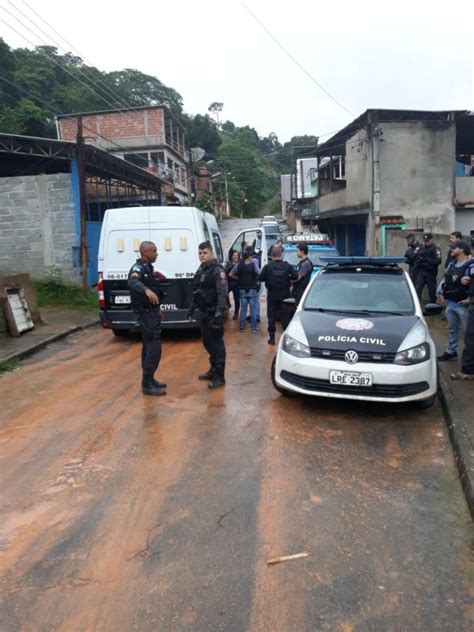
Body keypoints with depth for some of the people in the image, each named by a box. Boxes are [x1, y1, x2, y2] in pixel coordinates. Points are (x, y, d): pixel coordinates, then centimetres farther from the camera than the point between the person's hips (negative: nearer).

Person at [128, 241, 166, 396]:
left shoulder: (148, 267, 12)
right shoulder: (138, 268, -18)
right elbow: (132, 282, -41)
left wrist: (157, 308, 30)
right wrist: (146, 290, -60)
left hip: (151, 311, 10)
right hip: (146, 313, -10)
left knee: (149, 346, 15)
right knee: (154, 348, -11)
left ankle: (149, 380, 25)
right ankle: (147, 384, -6)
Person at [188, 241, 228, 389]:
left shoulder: (217, 270, -13)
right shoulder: (201, 270, 13)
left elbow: (223, 294, -21)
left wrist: (219, 314, -27)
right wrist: (191, 309, 20)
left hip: (213, 313, -9)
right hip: (203, 312, 9)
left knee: (217, 343, -3)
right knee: (207, 342, 16)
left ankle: (219, 377, 4)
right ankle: (213, 370, 31)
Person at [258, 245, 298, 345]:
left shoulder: (267, 266, -9)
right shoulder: (287, 266, -6)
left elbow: (260, 278, -9)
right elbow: (295, 276, -11)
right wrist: (287, 278, 7)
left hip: (272, 295, -1)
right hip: (284, 295, 1)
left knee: (271, 315, 6)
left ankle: (272, 337, 4)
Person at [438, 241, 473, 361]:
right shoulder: (451, 264, 11)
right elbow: (445, 279, 23)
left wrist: (470, 299, -21)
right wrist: (443, 293, 15)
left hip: (463, 305, -8)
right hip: (450, 303, 8)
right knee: (453, 329, 18)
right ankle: (451, 352, 30)